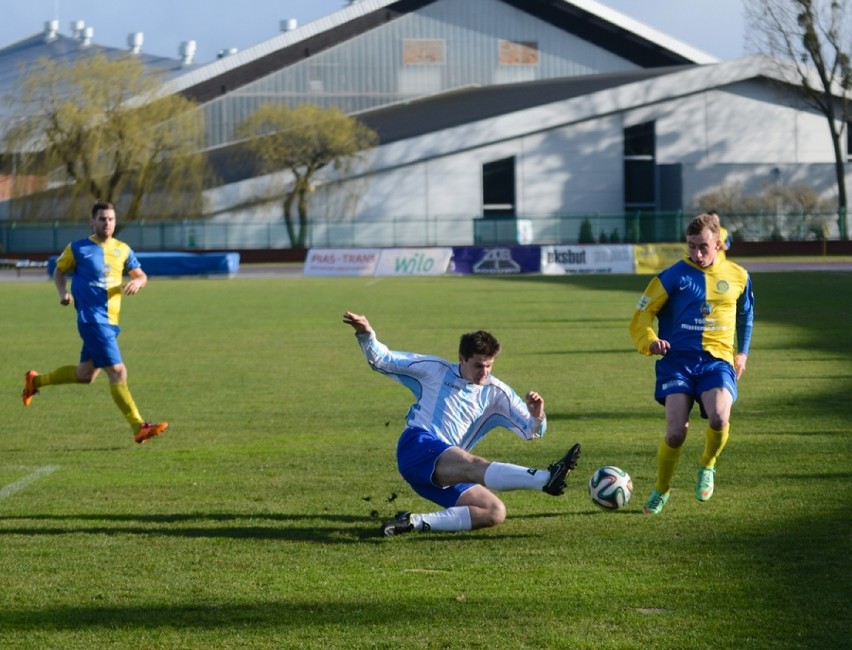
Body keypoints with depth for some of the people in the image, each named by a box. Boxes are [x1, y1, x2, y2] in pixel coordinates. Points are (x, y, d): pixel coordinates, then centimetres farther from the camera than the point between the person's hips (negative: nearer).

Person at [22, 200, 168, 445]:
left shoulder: (123, 250, 9)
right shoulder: (78, 248, -3)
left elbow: (141, 275, 16)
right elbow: (60, 270, 10)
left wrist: (137, 281, -8)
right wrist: (63, 293, -8)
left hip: (111, 322, 7)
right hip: (92, 320, -7)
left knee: (85, 374, 19)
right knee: (118, 372, -14)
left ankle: (36, 381, 40)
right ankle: (139, 428, -15)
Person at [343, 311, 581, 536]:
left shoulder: (496, 393, 15)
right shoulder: (434, 370, 9)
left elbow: (531, 431, 9)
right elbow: (382, 360, 13)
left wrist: (537, 417, -15)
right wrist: (366, 335, -6)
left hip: (447, 474, 6)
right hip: (418, 446, -6)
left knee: (495, 513, -17)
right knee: (472, 465, -35)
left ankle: (416, 522, -22)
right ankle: (546, 479, -59)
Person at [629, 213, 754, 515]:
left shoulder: (737, 276, 9)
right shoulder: (674, 276, 0)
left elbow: (746, 314, 29)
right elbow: (642, 315, 1)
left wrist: (742, 352, 25)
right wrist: (650, 341, -18)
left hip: (717, 360, 1)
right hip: (679, 358, -1)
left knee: (719, 418, -28)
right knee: (676, 432, -17)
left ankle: (707, 466, 6)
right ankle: (661, 491, 11)